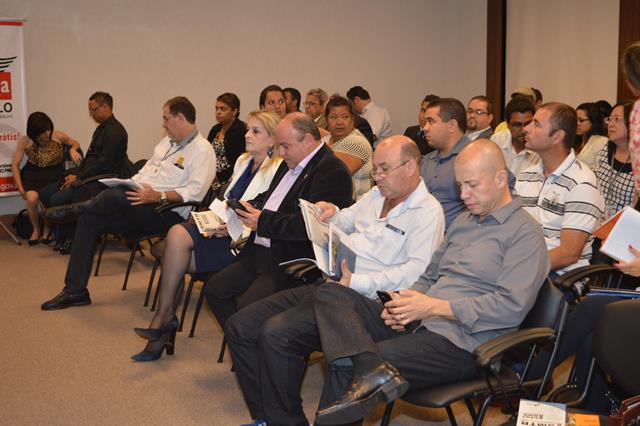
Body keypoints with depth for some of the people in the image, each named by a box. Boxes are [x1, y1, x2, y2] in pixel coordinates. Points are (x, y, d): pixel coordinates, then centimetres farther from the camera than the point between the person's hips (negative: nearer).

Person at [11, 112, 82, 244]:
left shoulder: (59, 136, -8)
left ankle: (47, 228, 4)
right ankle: (36, 229, 0)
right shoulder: (25, 142, -8)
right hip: (32, 175, 1)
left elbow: (75, 143, 13)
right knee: (31, 198, -31)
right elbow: (15, 165, -2)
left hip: (54, 175, 0)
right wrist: (21, 189, -8)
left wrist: (73, 150, -12)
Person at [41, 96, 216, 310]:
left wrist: (159, 196, -28)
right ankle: (75, 290, -3)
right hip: (140, 205, 9)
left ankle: (74, 210, -2)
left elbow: (195, 192, -20)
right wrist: (128, 185, 7)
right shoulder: (167, 141, 23)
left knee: (115, 196, -34)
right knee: (89, 220, -8)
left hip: (166, 213, -9)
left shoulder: (202, 150, -7)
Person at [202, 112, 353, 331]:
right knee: (214, 289, 2)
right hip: (258, 253, 10)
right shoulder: (290, 164, 18)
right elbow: (268, 197, 30)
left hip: (291, 262, -10)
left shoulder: (332, 171, -14)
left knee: (246, 305, -24)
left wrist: (263, 222, -15)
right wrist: (250, 207, 7)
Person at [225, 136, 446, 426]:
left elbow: (415, 273, -18)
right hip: (329, 286, 9)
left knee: (276, 333, -29)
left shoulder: (427, 211, -7)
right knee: (239, 327, -2)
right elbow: (346, 222, 32)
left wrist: (356, 282, -21)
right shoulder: (377, 194, 20)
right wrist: (331, 214, 8)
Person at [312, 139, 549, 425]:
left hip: (460, 343, -9)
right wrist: (406, 303, 0)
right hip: (419, 326, 9)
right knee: (330, 296, -15)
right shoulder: (463, 221, 21)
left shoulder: (524, 233, -6)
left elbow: (512, 307, -18)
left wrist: (434, 306, -19)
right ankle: (372, 369, -34)